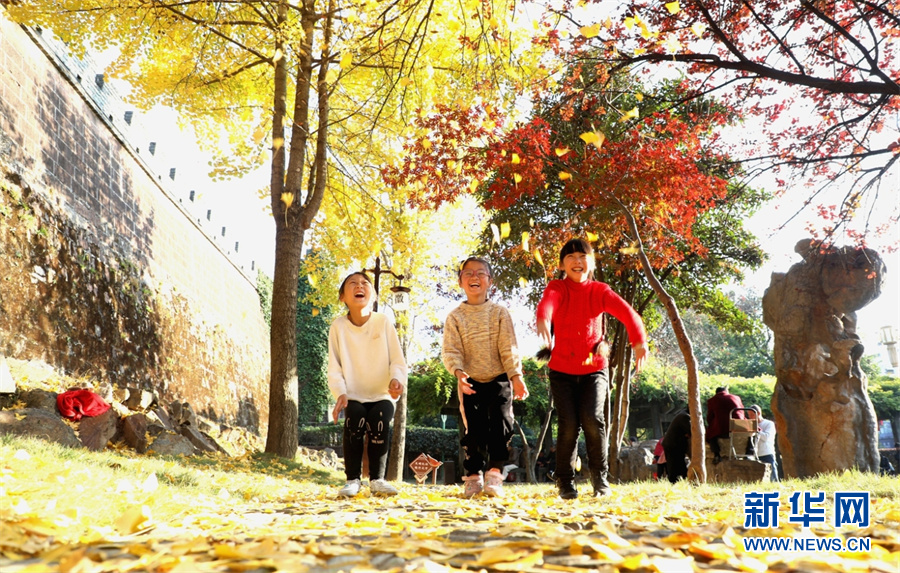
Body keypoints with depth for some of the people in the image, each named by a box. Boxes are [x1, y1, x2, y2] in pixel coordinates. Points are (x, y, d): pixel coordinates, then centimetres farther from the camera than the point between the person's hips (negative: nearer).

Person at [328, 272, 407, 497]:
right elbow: (334, 367, -4)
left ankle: (377, 478, -11)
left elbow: (397, 360, -5)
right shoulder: (338, 326, -3)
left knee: (379, 422, -27)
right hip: (354, 396, 0)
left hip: (381, 395, 0)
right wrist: (340, 393, -19)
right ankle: (353, 479, -12)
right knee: (354, 423, -28)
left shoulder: (383, 322, -3)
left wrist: (396, 379, -26)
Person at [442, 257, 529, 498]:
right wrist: (458, 372, -25)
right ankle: (473, 476, 14)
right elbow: (450, 350, -6)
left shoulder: (500, 313, 1)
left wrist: (516, 376, -14)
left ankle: (495, 472, -5)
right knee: (473, 430, 2)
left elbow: (509, 348, -4)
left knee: (501, 423, -13)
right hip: (470, 382, 0)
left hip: (499, 379, 0)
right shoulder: (455, 317, 1)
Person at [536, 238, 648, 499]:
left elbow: (625, 311, -19)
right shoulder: (557, 287, -4)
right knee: (569, 425, -5)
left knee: (592, 418, -15)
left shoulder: (600, 291, -1)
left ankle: (600, 476, 7)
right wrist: (542, 319, -54)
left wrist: (639, 340, -39)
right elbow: (547, 302, -28)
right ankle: (565, 482, 14)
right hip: (562, 369, 0)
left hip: (594, 367, 0)